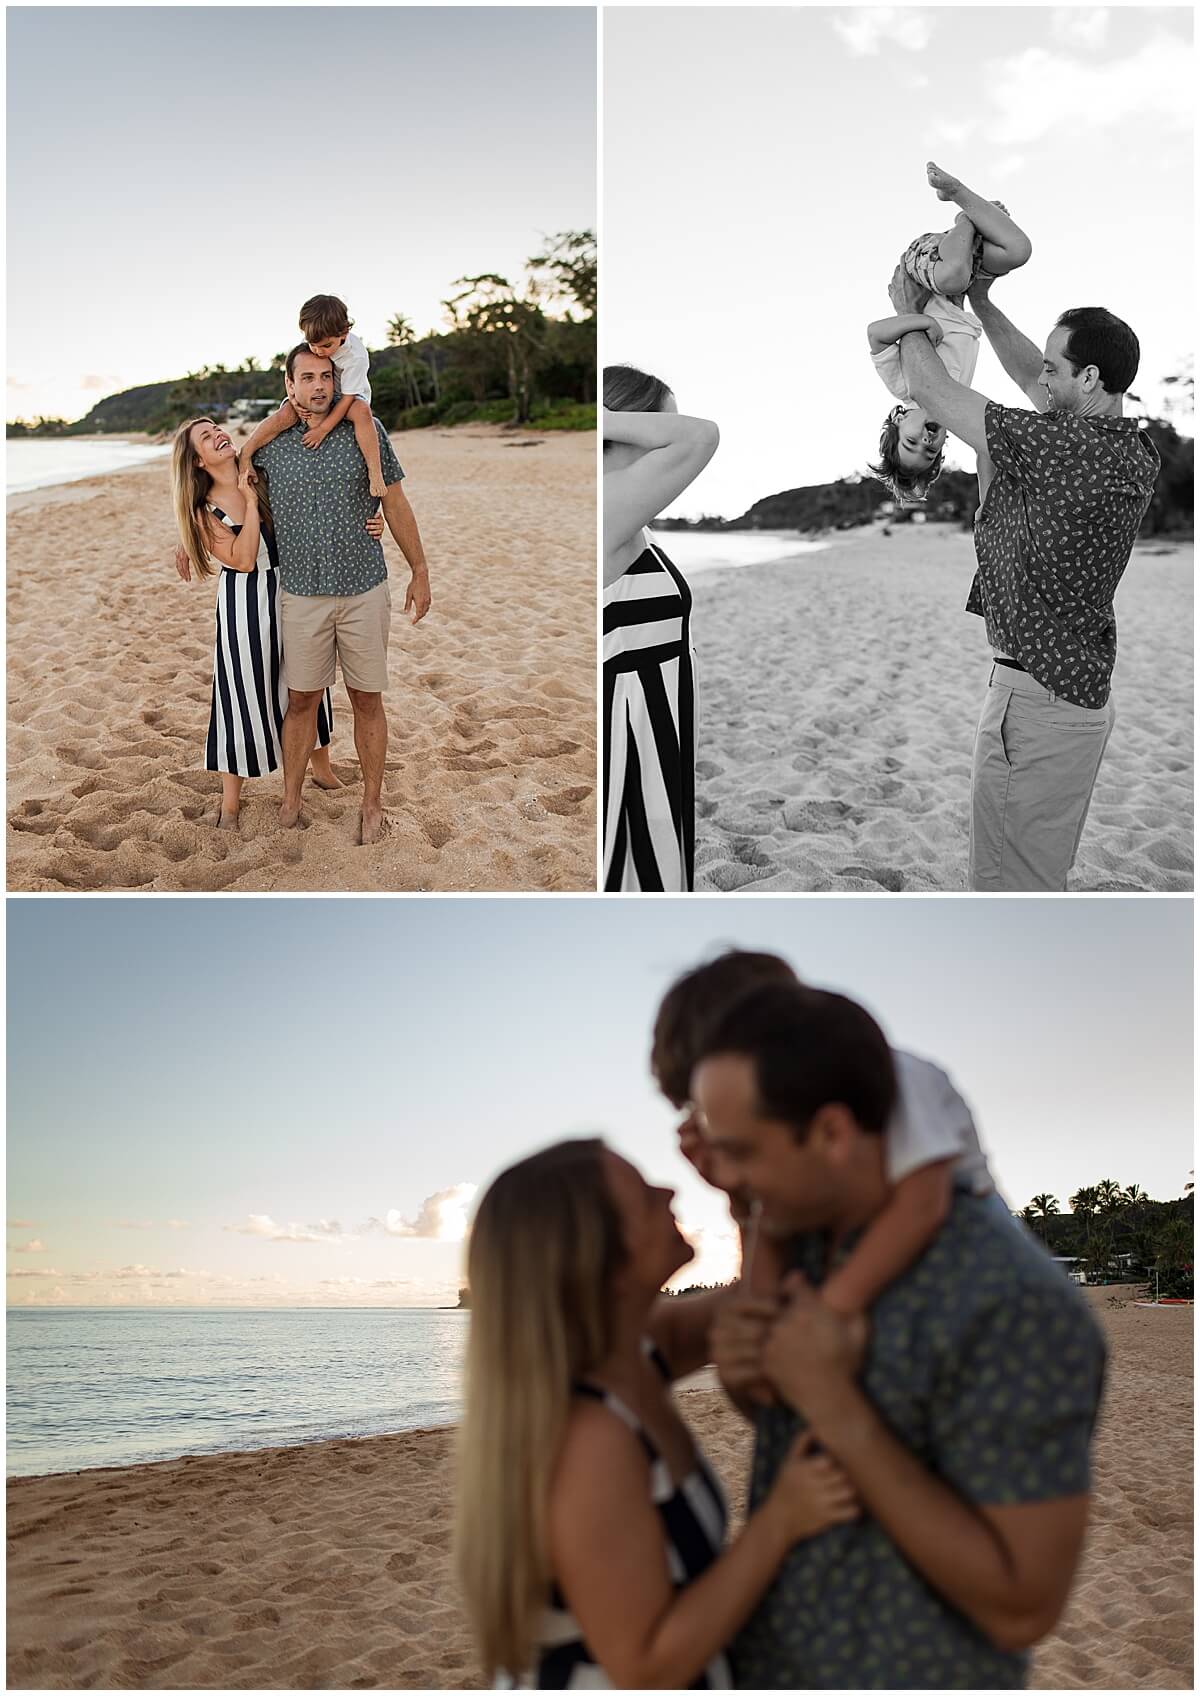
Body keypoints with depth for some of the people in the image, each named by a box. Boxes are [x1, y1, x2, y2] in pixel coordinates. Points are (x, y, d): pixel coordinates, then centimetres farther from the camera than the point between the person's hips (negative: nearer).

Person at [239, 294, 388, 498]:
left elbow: (347, 397, -29)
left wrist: (323, 429, -32)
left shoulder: (356, 356, -32)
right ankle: (244, 456, -28)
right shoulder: (311, 341, -18)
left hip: (347, 397, -3)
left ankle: (375, 472, -39)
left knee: (361, 411, -39)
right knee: (284, 414, -27)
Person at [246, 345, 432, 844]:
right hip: (302, 595, 1)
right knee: (301, 699, 7)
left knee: (367, 701, 6)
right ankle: (291, 801, 21)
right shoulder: (270, 444, 1)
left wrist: (419, 571, 6)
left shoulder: (365, 429, -1)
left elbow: (394, 503, 5)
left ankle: (372, 805, 18)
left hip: (364, 591, 0)